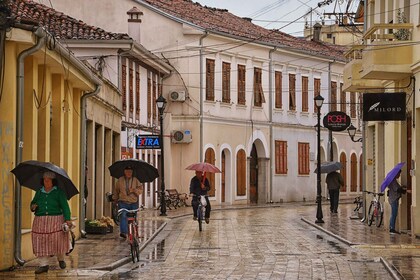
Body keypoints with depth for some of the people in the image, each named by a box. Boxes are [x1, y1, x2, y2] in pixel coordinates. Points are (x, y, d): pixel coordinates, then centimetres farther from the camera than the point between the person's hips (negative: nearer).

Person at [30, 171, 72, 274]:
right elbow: (33, 203, 24)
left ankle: (61, 259, 26)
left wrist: (67, 219, -13)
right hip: (40, 221, 3)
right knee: (41, 242, -2)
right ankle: (44, 264, 4)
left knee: (58, 240, -1)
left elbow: (64, 206, -3)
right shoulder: (39, 192, 13)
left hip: (56, 220, -3)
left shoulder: (58, 192, 2)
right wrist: (33, 206, -1)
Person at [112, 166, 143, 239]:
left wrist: (134, 190, -16)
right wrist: (114, 198, 19)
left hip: (133, 203, 1)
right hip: (123, 202, -1)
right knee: (123, 216, -19)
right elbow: (116, 191, 20)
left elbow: (140, 190, 1)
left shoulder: (135, 180, 5)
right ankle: (123, 232, -28)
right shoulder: (120, 180, 7)